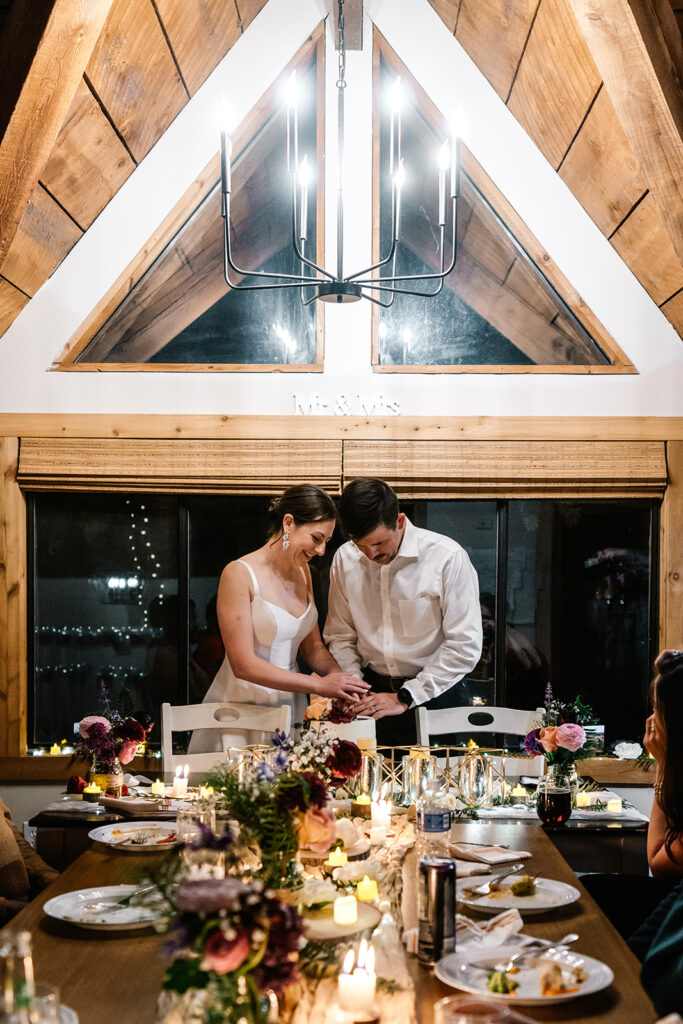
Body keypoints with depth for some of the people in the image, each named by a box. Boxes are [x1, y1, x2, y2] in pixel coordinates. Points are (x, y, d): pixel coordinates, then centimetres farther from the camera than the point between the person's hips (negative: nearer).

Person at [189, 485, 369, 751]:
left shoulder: (302, 571, 9)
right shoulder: (239, 574, -14)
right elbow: (243, 664, -19)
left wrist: (336, 674, -7)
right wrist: (320, 685, -20)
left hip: (289, 704, 6)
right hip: (242, 706, -6)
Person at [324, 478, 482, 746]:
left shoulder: (447, 558, -11)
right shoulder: (345, 559, 3)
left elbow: (465, 646, -11)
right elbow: (340, 635, 13)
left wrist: (405, 697, -12)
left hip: (434, 694, -3)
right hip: (372, 691, 3)